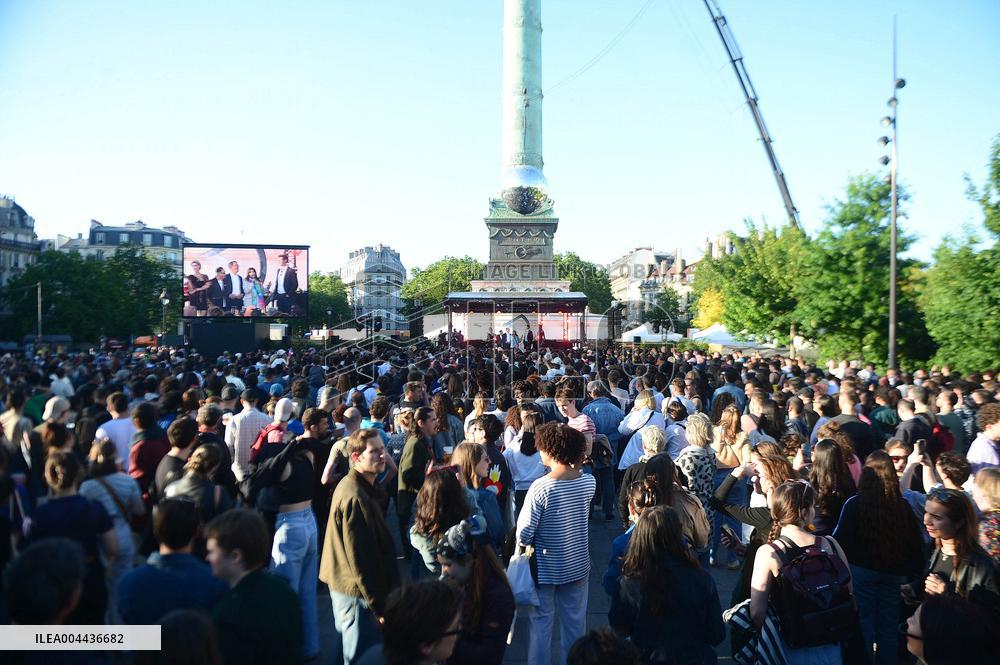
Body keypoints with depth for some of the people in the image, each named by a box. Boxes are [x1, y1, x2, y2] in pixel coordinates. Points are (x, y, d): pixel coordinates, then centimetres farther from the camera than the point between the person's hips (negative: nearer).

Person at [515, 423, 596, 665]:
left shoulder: (540, 487, -23)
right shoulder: (589, 483, -10)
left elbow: (523, 536, -22)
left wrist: (523, 540, 0)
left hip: (546, 568, -4)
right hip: (578, 565, 4)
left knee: (541, 624, 12)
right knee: (575, 623, 19)